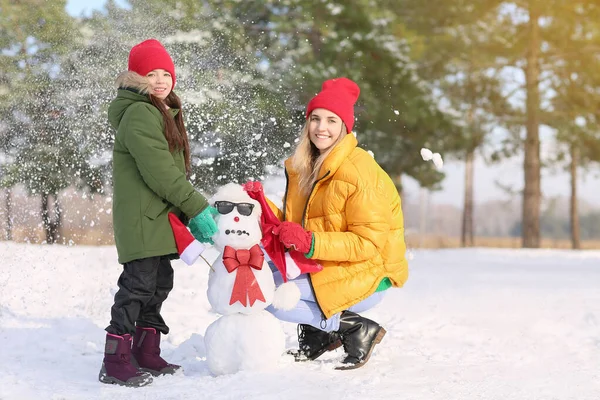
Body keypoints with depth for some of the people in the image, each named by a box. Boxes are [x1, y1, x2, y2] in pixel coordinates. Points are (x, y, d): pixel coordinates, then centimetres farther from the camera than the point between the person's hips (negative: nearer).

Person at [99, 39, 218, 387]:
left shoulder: (164, 113, 19)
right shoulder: (139, 114, -14)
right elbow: (158, 171, -21)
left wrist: (194, 208, 11)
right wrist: (197, 207, -18)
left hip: (161, 220, 10)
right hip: (141, 219, -10)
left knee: (160, 283, 13)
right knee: (139, 283, -12)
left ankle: (146, 354, 23)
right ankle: (115, 363, -9)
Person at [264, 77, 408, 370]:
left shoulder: (359, 172, -19)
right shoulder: (302, 166, 6)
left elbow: (369, 243, -21)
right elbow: (292, 225, 7)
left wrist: (311, 244, -29)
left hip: (366, 278, -8)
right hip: (321, 266, 8)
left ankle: (358, 330, -5)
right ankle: (316, 334, 9)